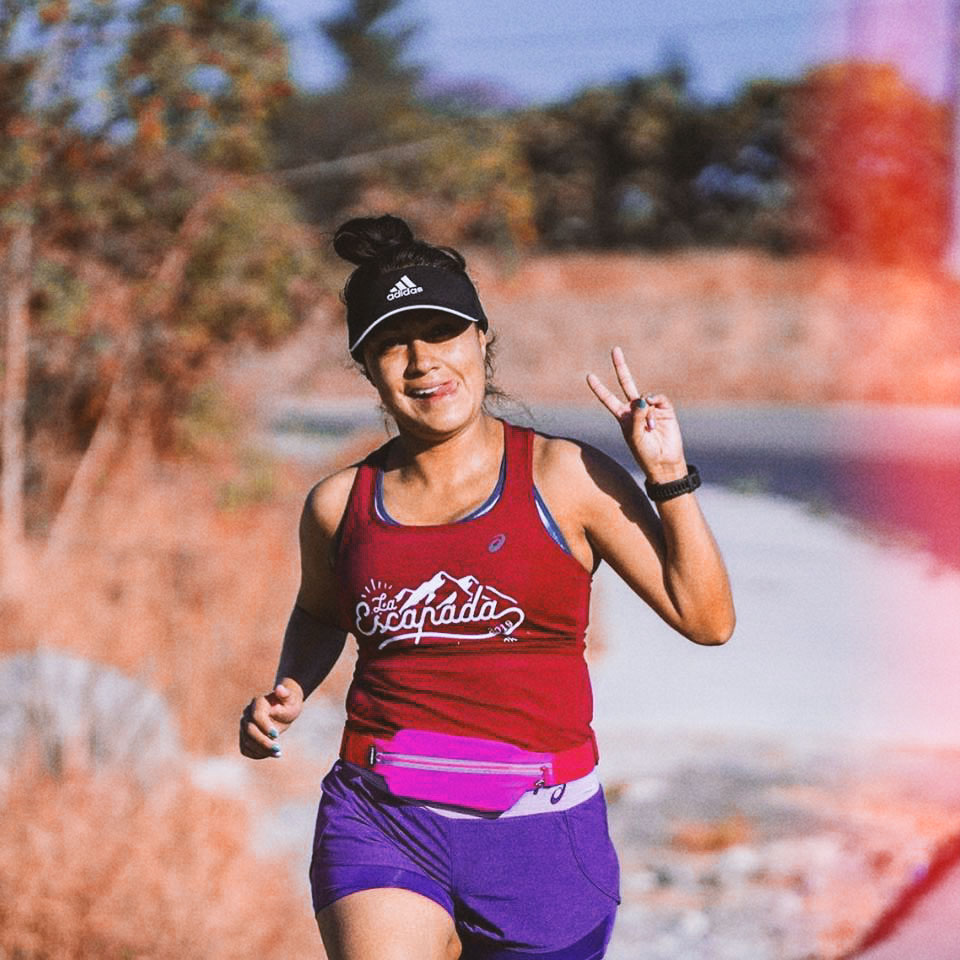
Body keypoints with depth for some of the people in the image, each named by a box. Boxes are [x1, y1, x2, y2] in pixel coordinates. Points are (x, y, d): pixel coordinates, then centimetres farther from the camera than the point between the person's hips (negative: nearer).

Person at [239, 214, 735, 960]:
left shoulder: (564, 479, 0)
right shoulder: (341, 505, 6)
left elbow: (706, 618, -1)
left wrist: (669, 478, -9)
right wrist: (290, 691, 9)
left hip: (538, 836, -1)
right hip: (381, 821, 1)